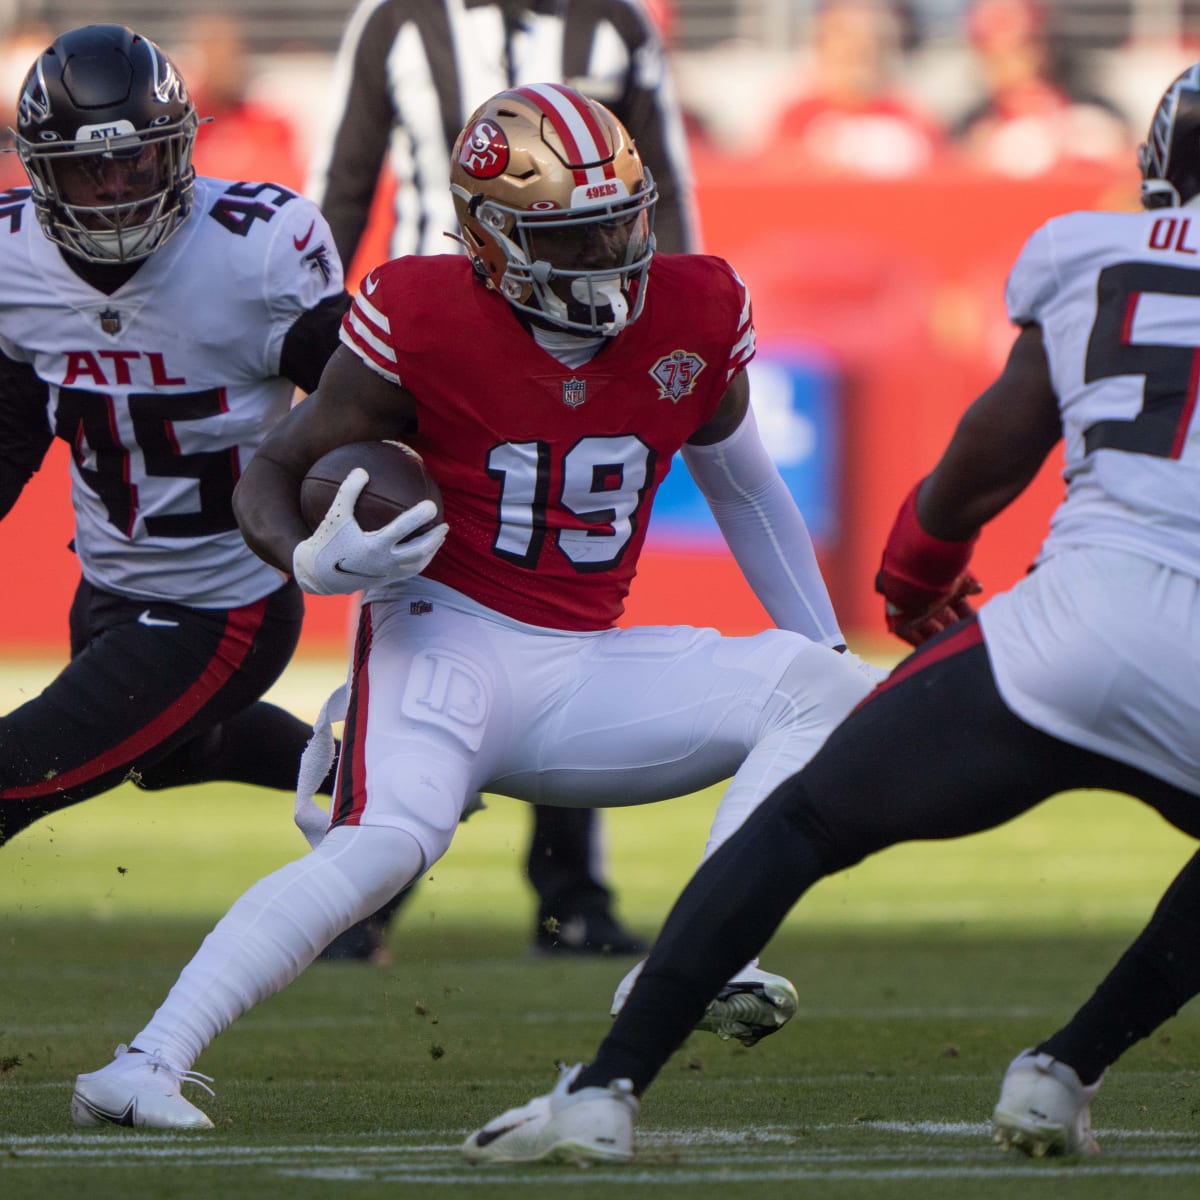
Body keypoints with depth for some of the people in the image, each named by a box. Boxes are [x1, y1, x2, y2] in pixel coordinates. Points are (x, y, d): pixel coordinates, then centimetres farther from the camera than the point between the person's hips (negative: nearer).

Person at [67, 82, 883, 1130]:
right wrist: (313, 562, -26)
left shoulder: (695, 316, 1)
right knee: (389, 839, -33)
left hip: (587, 670, 6)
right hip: (450, 635, -6)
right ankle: (145, 1066, -35)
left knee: (822, 689, -12)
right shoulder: (424, 320, -12)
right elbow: (274, 471, -3)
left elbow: (743, 489, 20)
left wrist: (827, 650, 21)